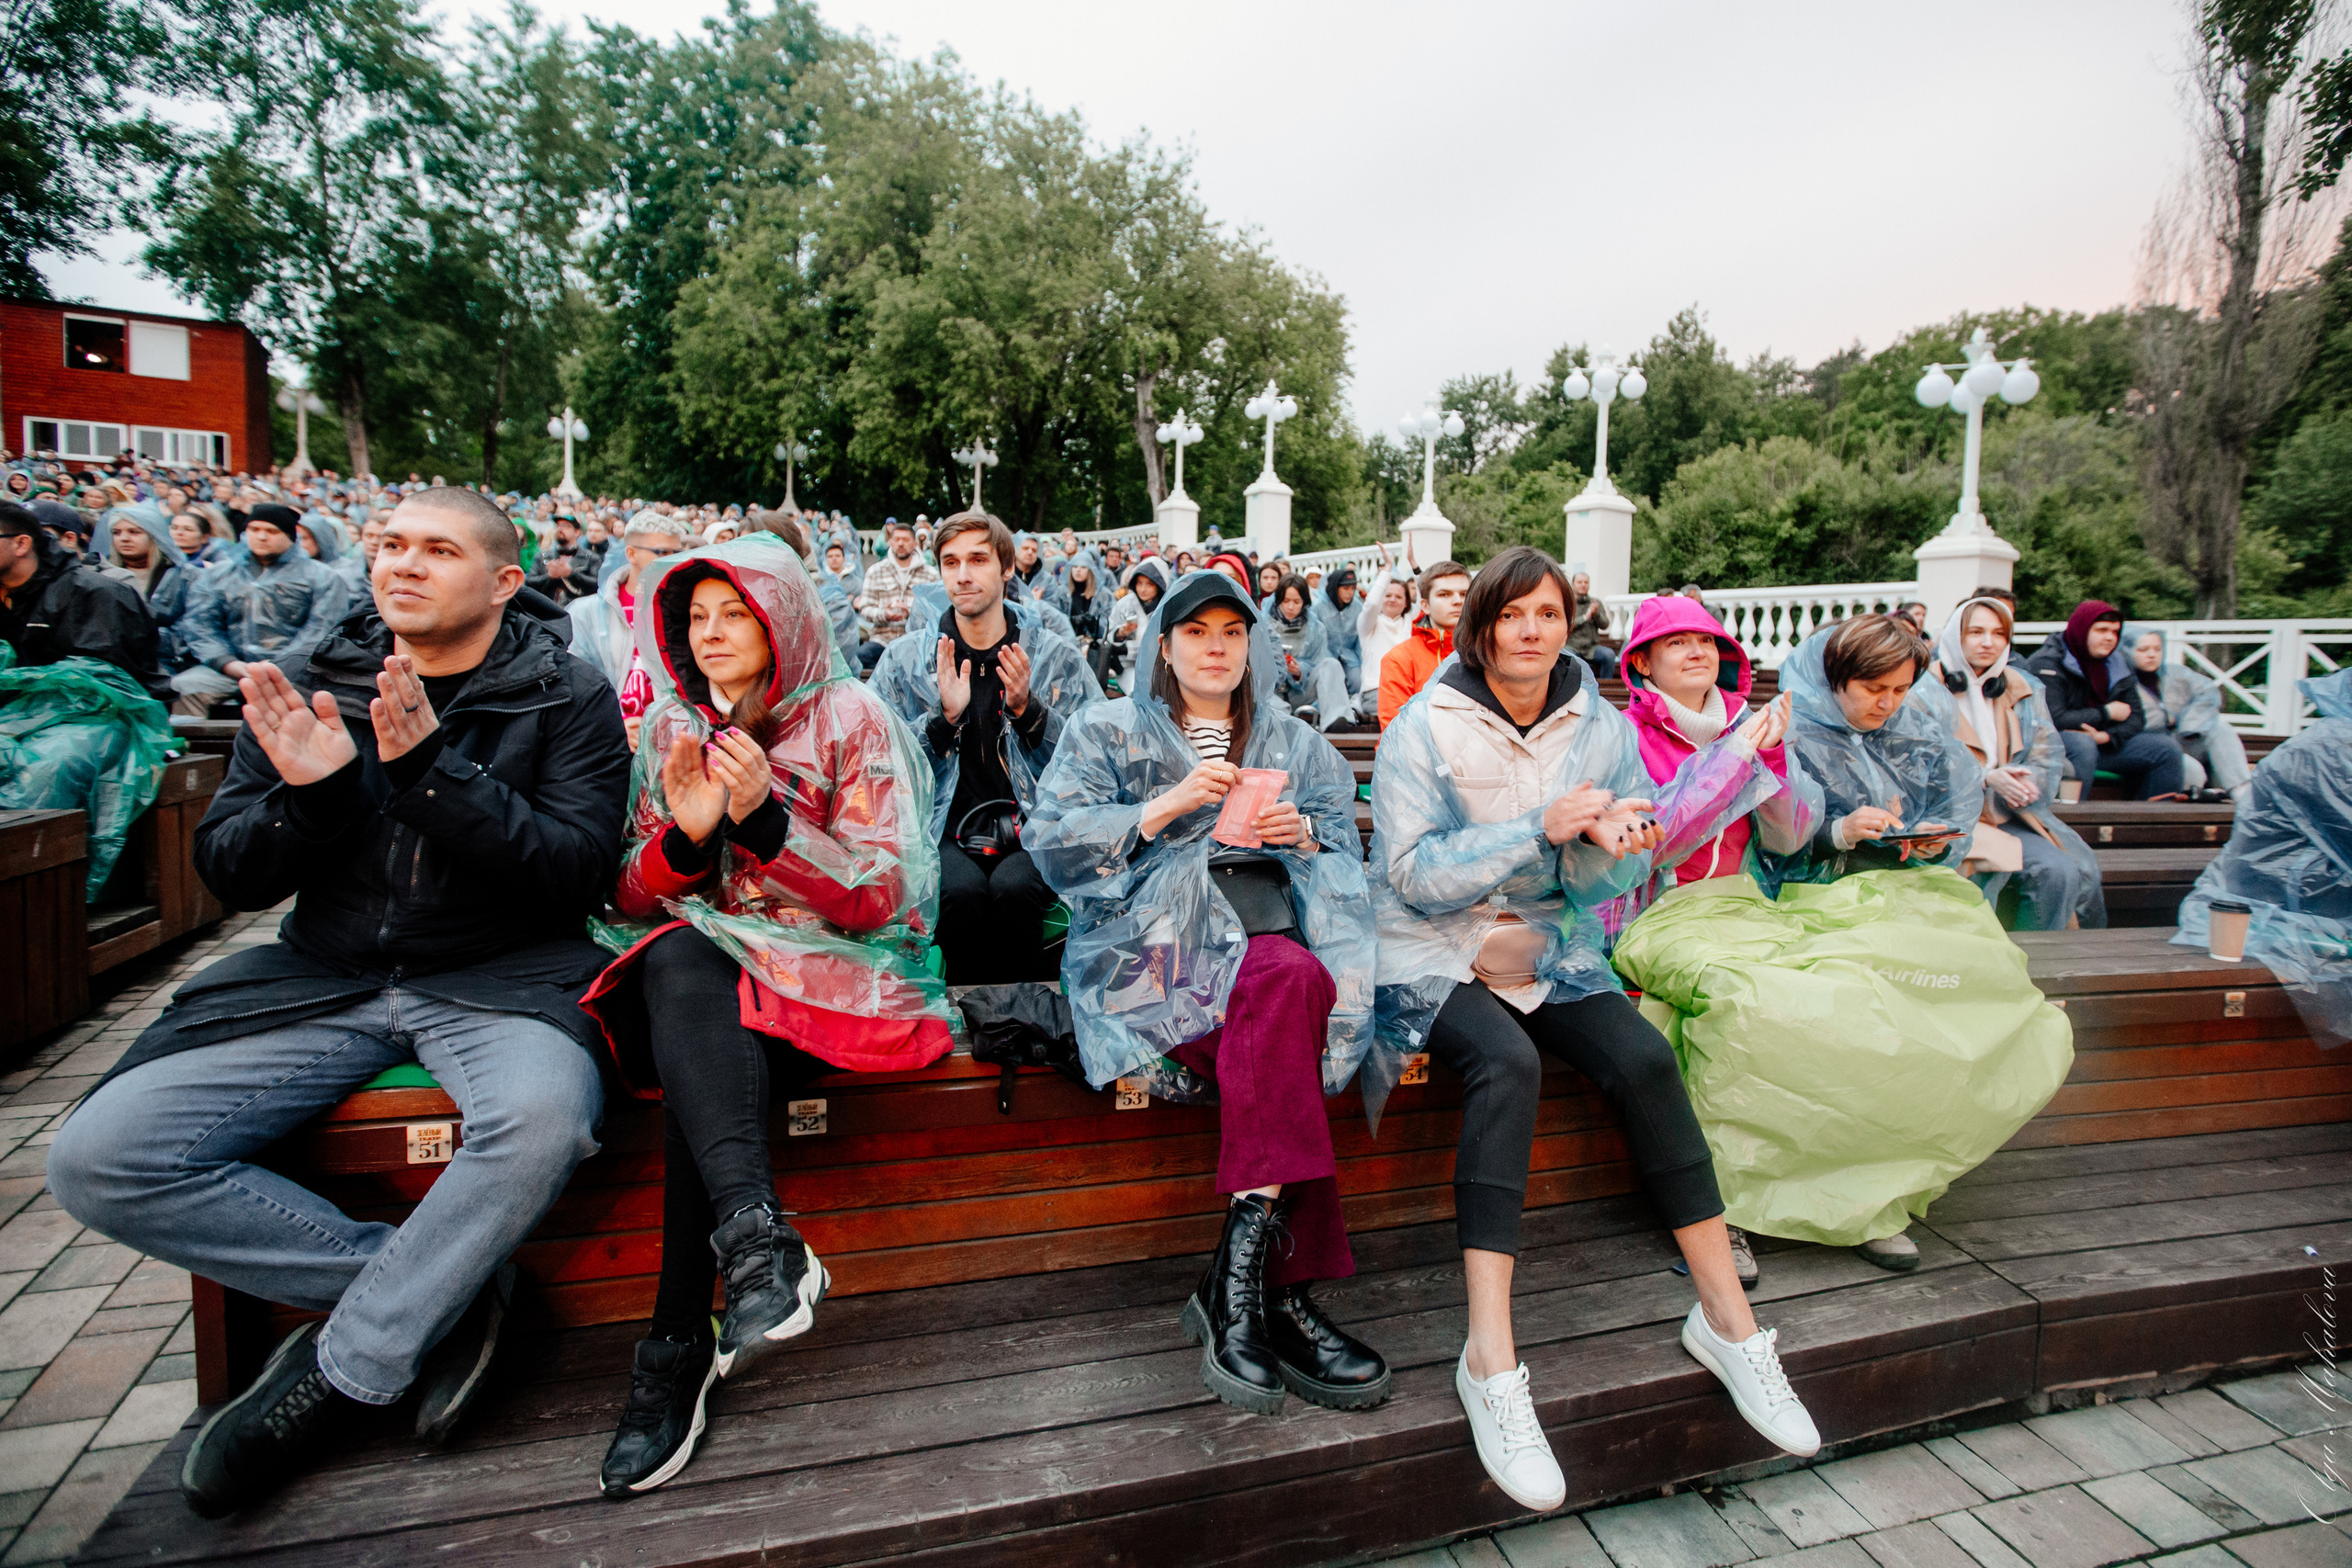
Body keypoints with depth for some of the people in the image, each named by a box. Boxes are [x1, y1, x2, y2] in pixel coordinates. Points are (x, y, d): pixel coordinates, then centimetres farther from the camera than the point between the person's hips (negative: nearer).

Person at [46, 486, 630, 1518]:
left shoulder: (566, 697, -1)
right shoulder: (307, 690, 10)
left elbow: (577, 873, -12)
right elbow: (229, 877, 8)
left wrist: (431, 769, -22)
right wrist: (308, 793, -13)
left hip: (498, 975, -4)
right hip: (322, 980, 4)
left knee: (544, 1115, -36)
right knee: (97, 1159, -14)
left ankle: (339, 1374, -11)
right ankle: (448, 1294, -9)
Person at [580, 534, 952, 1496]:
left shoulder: (850, 717, -1)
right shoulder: (671, 725, 13)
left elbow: (877, 900, -9)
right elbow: (634, 899, 11)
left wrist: (765, 818, -22)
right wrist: (684, 835, -12)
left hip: (833, 969, -3)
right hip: (704, 967, 3)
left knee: (701, 1068, -33)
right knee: (677, 961, -34)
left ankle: (680, 1348, -25)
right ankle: (758, 1236, -45)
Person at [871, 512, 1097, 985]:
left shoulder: (1056, 655, 7)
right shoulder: (905, 658, 9)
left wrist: (1027, 709, -12)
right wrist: (944, 717, -13)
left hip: (1033, 829, 0)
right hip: (946, 832, 1)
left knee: (1014, 888, -33)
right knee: (961, 890, -32)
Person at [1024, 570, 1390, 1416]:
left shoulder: (1292, 740, 26)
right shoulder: (1108, 730, 17)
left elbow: (1346, 853, 20)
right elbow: (1053, 845, 2)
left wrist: (1305, 832, -3)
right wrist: (1169, 804, -8)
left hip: (1274, 926, 3)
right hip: (1156, 936, -3)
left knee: (1294, 985, -35)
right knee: (1290, 979, -35)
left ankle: (1240, 1274, -31)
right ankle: (1277, 1290, -34)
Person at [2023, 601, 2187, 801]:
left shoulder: (2118, 663, 10)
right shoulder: (2047, 663, -14)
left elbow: (2135, 717, 6)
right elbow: (2053, 719, -24)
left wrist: (2106, 736, -17)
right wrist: (2107, 713, -10)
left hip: (2105, 744, 8)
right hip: (2054, 743, -7)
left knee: (2167, 748, -5)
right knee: (2082, 745, -38)